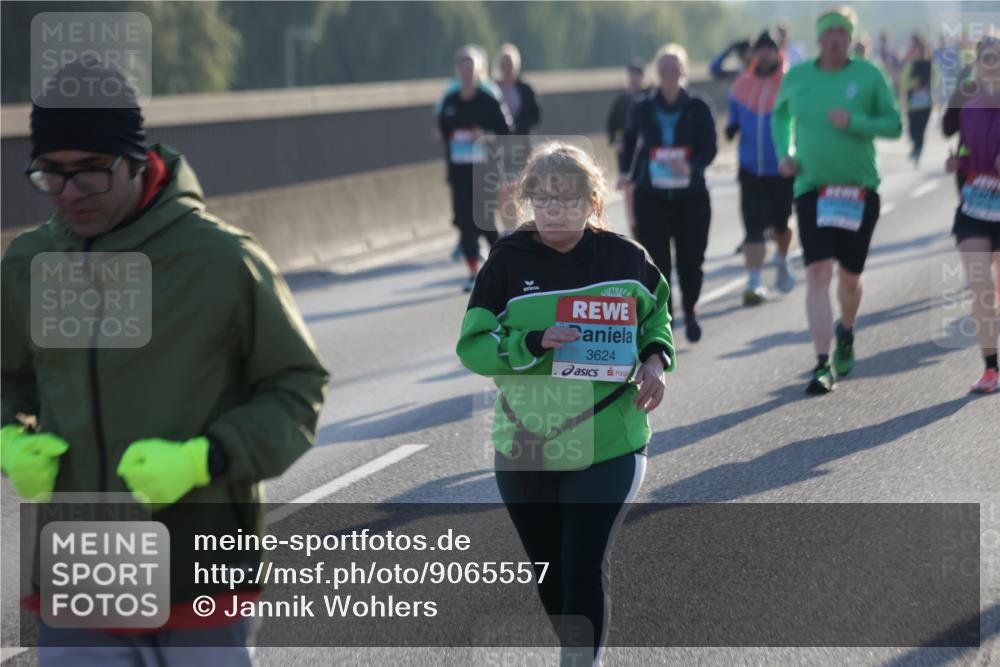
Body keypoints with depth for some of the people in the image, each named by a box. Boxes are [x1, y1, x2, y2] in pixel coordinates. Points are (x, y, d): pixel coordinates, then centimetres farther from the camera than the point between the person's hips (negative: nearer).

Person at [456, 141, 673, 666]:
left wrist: (655, 359, -4)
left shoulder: (623, 257, -4)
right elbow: (472, 345, -7)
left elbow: (656, 312, 15)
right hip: (524, 448, 2)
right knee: (549, 570, 15)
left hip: (606, 447, -2)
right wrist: (533, 343, -23)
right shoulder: (509, 259, -5)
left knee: (584, 568, -10)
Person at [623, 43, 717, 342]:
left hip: (691, 195, 0)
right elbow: (631, 143, 20)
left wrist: (692, 166, -25)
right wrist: (633, 173, 14)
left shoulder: (698, 109, -2)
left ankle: (690, 311, 31)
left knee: (691, 259, 6)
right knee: (656, 260, -9)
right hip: (652, 195, 1)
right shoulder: (643, 110, 4)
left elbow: (710, 148, -7)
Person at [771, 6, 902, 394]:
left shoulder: (868, 76, -2)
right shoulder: (797, 78, 4)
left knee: (849, 277, 9)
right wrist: (783, 152, 6)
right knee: (818, 273, -14)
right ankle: (823, 365, -16)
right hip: (812, 189, 0)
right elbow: (780, 114, 23)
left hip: (860, 190, 0)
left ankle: (846, 332, 43)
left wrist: (854, 122, -20)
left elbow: (894, 125, -3)